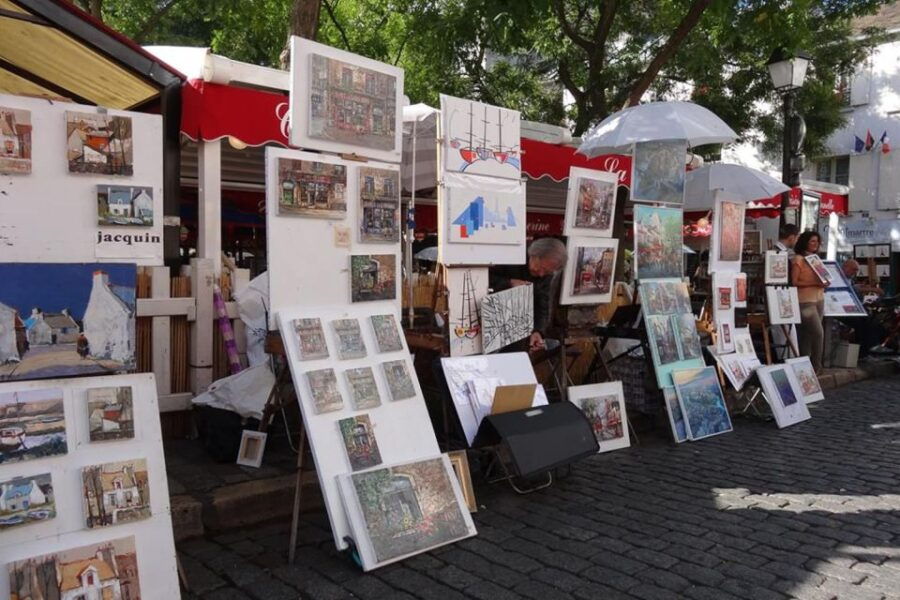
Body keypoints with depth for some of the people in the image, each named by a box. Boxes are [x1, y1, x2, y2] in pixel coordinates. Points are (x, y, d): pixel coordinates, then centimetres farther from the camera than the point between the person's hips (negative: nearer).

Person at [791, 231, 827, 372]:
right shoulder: (798, 259, -7)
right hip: (805, 301, -7)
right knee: (819, 332, -11)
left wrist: (823, 282, 1)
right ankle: (816, 366, -1)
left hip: (819, 300, 7)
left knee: (808, 334, 8)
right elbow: (794, 282, -13)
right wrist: (814, 283, -20)